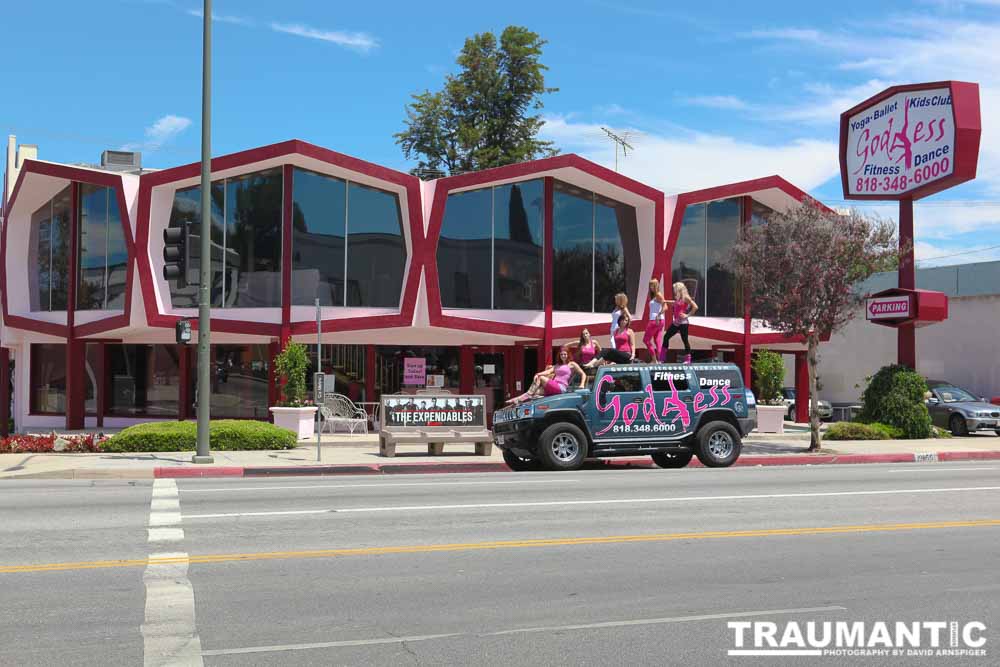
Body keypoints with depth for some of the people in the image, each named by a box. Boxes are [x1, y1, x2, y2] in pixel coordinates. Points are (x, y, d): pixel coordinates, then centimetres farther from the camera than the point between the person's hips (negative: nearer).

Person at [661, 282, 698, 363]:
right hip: (675, 322, 8)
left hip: (683, 322, -8)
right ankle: (662, 358, 7)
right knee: (666, 337, 4)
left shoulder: (685, 298, -8)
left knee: (684, 340, -4)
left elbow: (695, 307, -15)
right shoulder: (677, 299, 14)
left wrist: (687, 315, -14)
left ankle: (688, 359, 4)